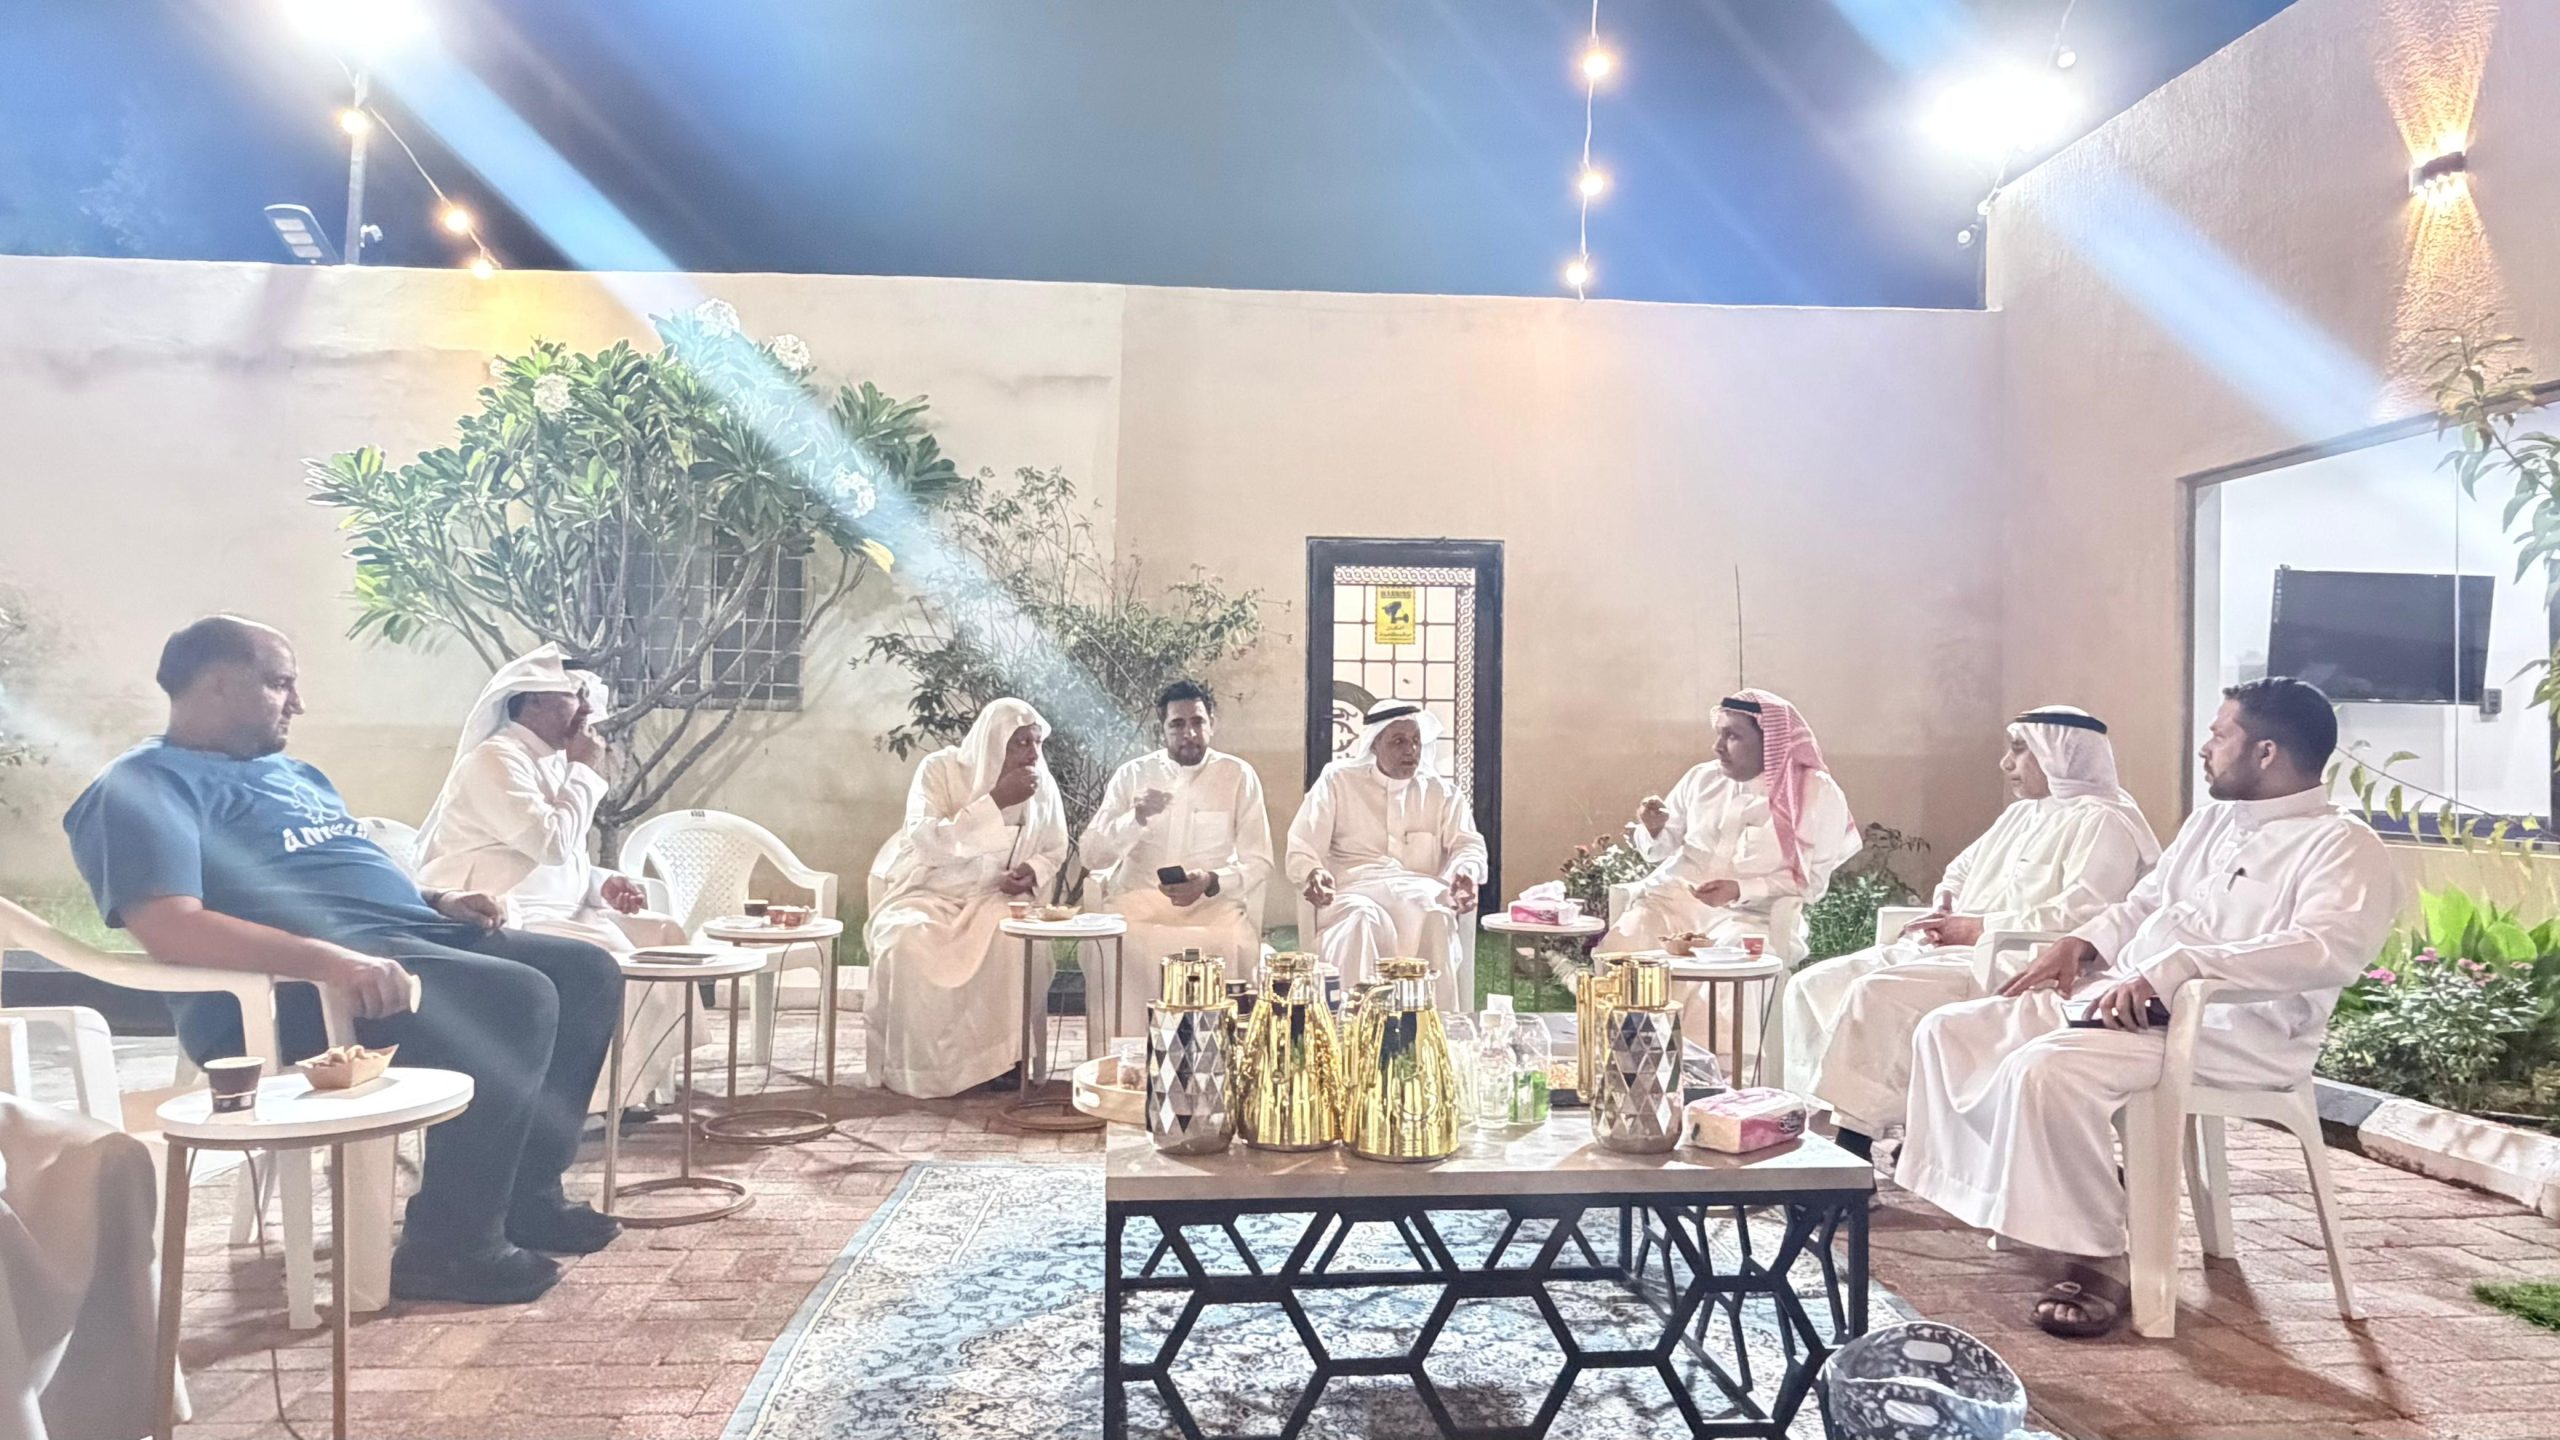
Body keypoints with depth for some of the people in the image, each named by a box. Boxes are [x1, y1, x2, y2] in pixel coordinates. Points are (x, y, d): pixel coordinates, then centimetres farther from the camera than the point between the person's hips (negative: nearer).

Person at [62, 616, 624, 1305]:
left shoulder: (291, 773, 26)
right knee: (517, 1000, -30)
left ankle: (526, 1196, 5)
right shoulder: (148, 785, -5)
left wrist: (436, 901, 10)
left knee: (587, 972, 0)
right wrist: (328, 960, -35)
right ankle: (447, 1245, -19)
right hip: (289, 991, -10)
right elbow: (169, 929, -22)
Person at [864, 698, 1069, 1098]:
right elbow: (927, 844, -28)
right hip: (925, 892, -3)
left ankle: (1002, 1058, -15)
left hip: (990, 899, 3)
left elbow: (1055, 850, 11)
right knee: (911, 943, -35)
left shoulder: (1041, 785, -3)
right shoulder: (939, 769, -15)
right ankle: (913, 1069, -16)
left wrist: (1033, 871, -14)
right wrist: (996, 801, -32)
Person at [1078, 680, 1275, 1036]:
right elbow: (1092, 855, 3)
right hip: (1139, 900, 1)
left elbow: (1259, 863, 3)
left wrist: (1211, 882, -16)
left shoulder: (1238, 776, 4)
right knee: (1117, 944, -29)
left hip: (1214, 904, -1)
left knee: (1232, 946, -31)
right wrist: (1135, 819, -16)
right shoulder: (1132, 775, 8)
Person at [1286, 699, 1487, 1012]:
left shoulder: (1442, 792, 23)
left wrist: (1465, 871, -16)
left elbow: (1468, 844, 10)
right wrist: (1312, 874, -17)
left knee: (1436, 918, -37)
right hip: (1354, 890, -1)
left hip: (1420, 890, 1)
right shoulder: (1338, 780, 16)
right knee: (1359, 921, -39)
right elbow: (1302, 848, 8)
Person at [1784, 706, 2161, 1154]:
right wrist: (1942, 909, 8)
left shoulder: (2102, 822, -5)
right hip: (1948, 950, 10)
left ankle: (1852, 1139, -24)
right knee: (1813, 985, -7)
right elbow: (1960, 873, 32)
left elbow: (2080, 915, -19)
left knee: (1875, 994, -31)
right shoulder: (2020, 814, 24)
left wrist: (1980, 928, -16)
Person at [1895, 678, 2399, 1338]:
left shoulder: (2341, 844, -8)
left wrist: (2172, 967, -32)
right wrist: (2081, 943, 7)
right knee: (1949, 1031, -2)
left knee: (2047, 1068, -34)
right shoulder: (2211, 819, 19)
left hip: (2231, 1032, -9)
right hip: (2120, 998, 9)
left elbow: (2330, 949, -26)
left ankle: (2098, 1258, -18)